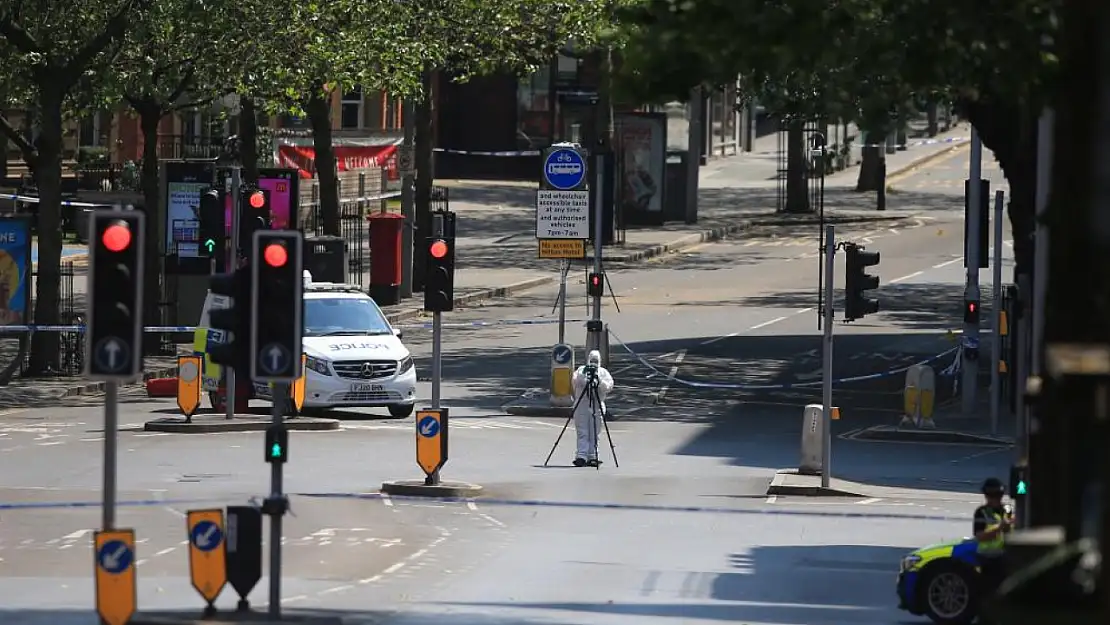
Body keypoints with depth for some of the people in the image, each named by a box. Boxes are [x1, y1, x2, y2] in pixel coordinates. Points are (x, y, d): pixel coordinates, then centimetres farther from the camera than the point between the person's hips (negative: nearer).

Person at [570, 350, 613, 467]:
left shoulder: (604, 372, 11)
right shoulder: (581, 370, 11)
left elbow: (609, 387, -2)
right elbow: (574, 381, -5)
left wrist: (599, 380, -19)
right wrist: (583, 375, -22)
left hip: (597, 406, 1)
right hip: (581, 405, -1)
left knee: (594, 434, 1)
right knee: (582, 433, -7)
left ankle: (592, 457, 4)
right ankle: (581, 456, -13)